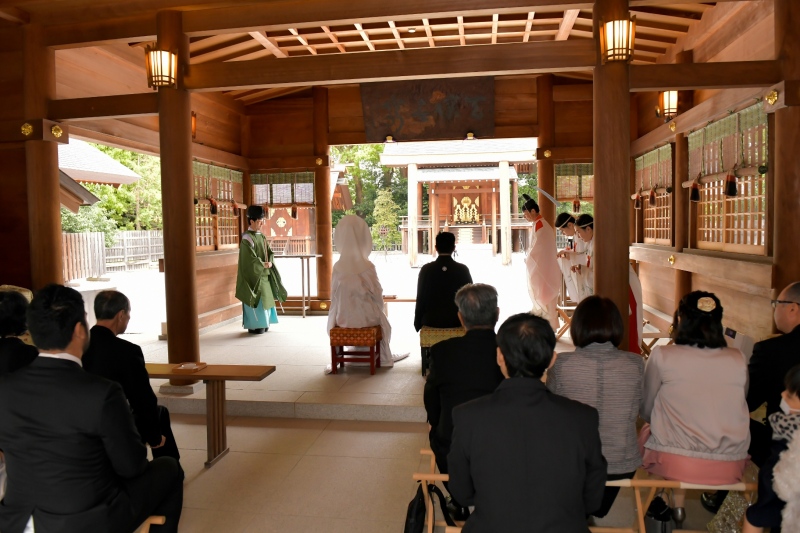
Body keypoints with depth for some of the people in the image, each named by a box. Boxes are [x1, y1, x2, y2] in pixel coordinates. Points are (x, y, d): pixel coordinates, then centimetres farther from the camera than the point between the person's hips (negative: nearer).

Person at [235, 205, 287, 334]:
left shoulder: (262, 236, 13)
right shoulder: (247, 238, -12)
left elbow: (270, 252, 10)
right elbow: (251, 258, -19)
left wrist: (269, 263, -8)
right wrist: (263, 265, -13)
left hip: (264, 274, 8)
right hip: (253, 274, -8)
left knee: (265, 298, 10)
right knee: (256, 299, -6)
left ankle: (262, 324, 19)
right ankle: (253, 326, 1)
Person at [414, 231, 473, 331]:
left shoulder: (426, 269, -6)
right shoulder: (463, 269, -6)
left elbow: (420, 299, -4)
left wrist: (417, 323, 6)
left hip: (431, 321, 0)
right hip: (457, 321, 0)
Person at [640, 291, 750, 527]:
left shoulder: (662, 356, -9)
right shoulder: (738, 359, -1)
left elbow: (646, 411, 1)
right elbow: (737, 407, 13)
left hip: (674, 463, -3)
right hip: (730, 467, 4)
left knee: (647, 430, 26)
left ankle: (677, 503, 26)